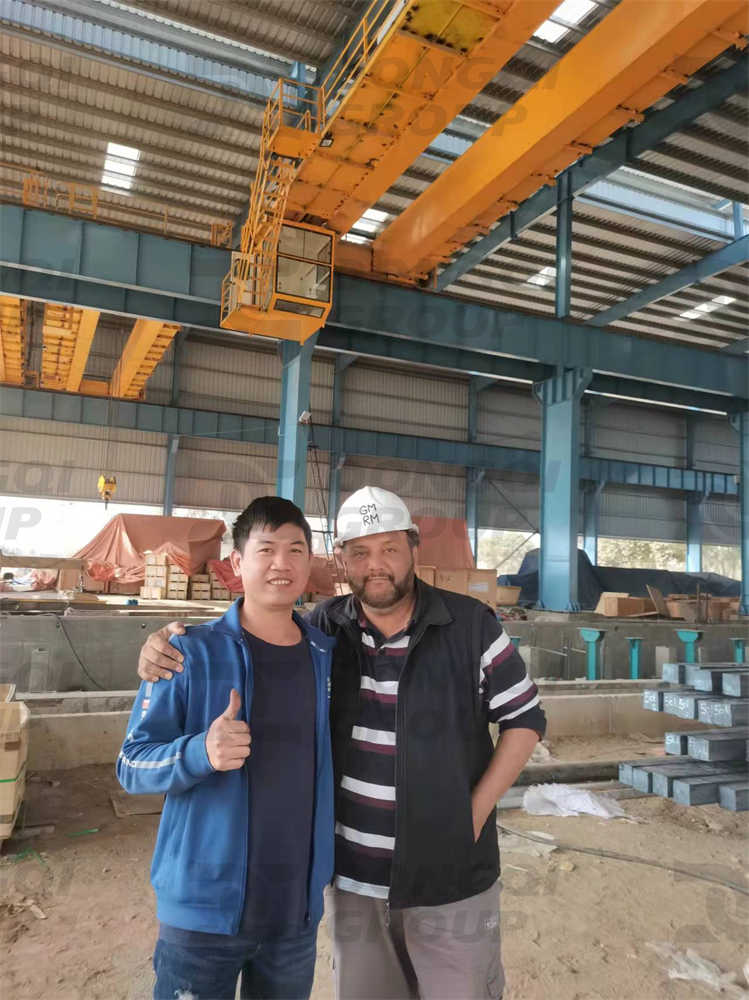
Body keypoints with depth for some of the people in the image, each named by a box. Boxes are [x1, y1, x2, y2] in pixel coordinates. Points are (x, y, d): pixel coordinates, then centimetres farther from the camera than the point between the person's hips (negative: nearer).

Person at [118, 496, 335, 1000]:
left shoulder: (330, 656, -1)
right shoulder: (190, 653, -12)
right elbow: (132, 765, -11)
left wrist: (335, 863, 4)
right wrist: (201, 753, -29)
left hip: (298, 906, 4)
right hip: (204, 906, -3)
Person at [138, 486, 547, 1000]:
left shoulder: (471, 625, -12)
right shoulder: (324, 628, -6)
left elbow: (525, 719, -2)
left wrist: (476, 813, -8)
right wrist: (167, 643, -14)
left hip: (451, 875, -2)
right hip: (352, 873, 3)